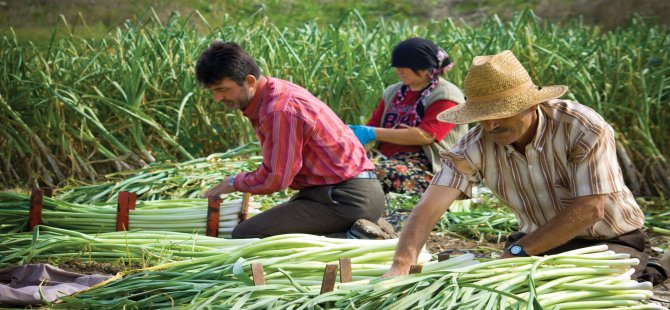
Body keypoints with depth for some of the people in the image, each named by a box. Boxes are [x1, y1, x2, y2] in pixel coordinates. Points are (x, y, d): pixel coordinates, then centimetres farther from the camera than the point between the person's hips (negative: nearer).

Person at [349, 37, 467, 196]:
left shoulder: (446, 96, -3)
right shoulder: (393, 93, 20)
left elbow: (425, 135, -16)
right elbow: (372, 126, 22)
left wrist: (374, 134, -17)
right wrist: (353, 131, -4)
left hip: (426, 166, -6)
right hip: (389, 160, 6)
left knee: (381, 173, -37)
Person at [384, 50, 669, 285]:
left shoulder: (584, 128, -25)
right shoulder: (476, 145, -16)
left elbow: (589, 209, -26)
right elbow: (430, 206, -25)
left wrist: (518, 252, -29)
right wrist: (401, 265, -42)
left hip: (610, 242, -5)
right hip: (540, 241, 5)